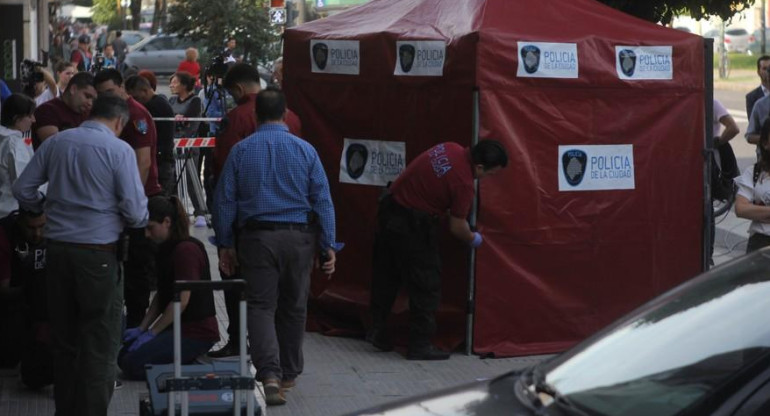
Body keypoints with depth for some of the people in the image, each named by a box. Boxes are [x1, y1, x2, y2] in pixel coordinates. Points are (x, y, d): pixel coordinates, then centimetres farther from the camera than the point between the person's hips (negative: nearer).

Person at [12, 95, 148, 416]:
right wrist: (141, 220, 10)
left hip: (57, 249, 5)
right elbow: (134, 209, -11)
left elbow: (22, 189, 8)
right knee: (100, 342, 2)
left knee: (64, 339, 15)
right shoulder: (119, 150, -8)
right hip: (98, 253, -5)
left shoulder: (55, 143, 7)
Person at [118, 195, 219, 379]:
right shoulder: (167, 249, 13)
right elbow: (161, 295, 16)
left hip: (197, 332, -10)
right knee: (123, 356, 5)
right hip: (176, 327, 10)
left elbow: (182, 300, -20)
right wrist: (141, 328, 6)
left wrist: (151, 333, -13)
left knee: (133, 364, -17)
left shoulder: (186, 249, -18)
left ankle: (190, 365, -5)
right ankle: (188, 362, 8)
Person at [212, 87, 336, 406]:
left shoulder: (240, 151, 1)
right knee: (293, 307, 15)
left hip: (256, 237, -1)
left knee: (261, 305, 1)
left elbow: (224, 201, 2)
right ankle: (288, 374, 27)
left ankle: (269, 373, -19)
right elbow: (322, 200, -1)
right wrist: (328, 245, 4)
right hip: (299, 238, 1)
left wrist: (225, 245, 9)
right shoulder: (305, 150, 0)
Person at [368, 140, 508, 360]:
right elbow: (457, 228, -11)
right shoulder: (463, 182, -21)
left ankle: (377, 328, 27)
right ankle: (420, 344, 6)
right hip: (412, 224, -9)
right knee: (426, 285, 2)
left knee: (386, 275, 18)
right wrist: (473, 239, 11)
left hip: (389, 208, 9)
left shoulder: (450, 148, 0)